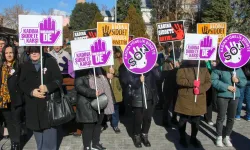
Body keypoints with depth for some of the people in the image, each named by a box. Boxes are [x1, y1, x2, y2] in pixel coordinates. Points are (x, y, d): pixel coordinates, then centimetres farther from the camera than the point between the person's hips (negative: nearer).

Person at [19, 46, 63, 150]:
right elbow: (22, 83, 5)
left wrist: (48, 87, -23)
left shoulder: (50, 62, -1)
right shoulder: (25, 66, 11)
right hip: (33, 103, 4)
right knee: (36, 127, 11)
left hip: (49, 101, -3)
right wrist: (31, 92, -13)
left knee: (49, 127, -1)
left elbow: (58, 79, -7)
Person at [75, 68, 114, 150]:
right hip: (88, 103, -7)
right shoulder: (81, 72, -9)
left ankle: (95, 143, 32)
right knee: (89, 125, 1)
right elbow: (78, 86, -20)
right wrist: (93, 93, -26)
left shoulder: (99, 69, 14)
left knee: (98, 123, 15)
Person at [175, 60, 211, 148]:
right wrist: (192, 83, -21)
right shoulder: (183, 67, -1)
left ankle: (193, 138, 30)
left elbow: (208, 82, 2)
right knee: (183, 119, 8)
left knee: (196, 120, 12)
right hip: (185, 99, -3)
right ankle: (182, 138, 26)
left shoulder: (203, 68, 8)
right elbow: (179, 80, -14)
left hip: (199, 100, 3)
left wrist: (200, 89, -15)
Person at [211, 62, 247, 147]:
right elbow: (213, 80, -17)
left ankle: (227, 137, 28)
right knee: (221, 117, 6)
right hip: (222, 96, -4)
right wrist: (227, 87, -20)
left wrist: (238, 80, -14)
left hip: (235, 96, 5)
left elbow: (244, 81, 9)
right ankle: (219, 137, 22)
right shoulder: (220, 67, -10)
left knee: (231, 118, 12)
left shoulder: (238, 68, 4)